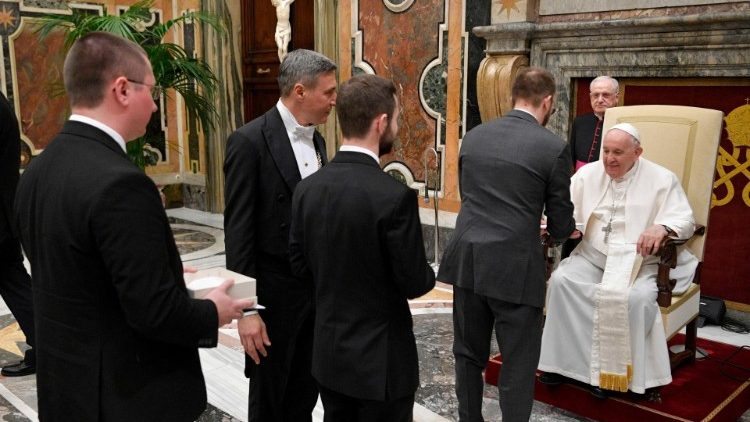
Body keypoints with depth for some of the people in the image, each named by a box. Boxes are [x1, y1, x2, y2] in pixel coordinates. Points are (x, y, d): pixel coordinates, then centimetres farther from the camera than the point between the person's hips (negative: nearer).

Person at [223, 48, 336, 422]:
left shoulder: (317, 140, 8)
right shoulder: (250, 141, -15)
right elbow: (238, 233, -16)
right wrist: (247, 308, -18)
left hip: (316, 289, 7)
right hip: (275, 292, -7)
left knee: (307, 392, 18)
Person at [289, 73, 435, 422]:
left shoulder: (307, 188, -4)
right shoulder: (395, 196, -23)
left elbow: (299, 263, 4)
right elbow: (415, 284, -17)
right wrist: (427, 274, 5)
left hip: (328, 353, 6)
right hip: (380, 358, -6)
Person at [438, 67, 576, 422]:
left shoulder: (473, 136, 7)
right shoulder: (553, 147, -7)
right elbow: (560, 225, -2)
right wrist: (566, 229, 24)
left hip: (467, 261, 5)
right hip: (514, 267, -5)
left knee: (469, 354, 19)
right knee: (518, 365, 9)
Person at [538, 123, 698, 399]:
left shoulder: (661, 179, 1)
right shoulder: (588, 174, 9)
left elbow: (685, 219, -4)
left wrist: (662, 227, -27)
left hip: (640, 262, -2)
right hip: (592, 255, 3)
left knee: (637, 297, -33)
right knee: (560, 280, -26)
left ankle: (614, 367, -14)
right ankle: (561, 358, -15)